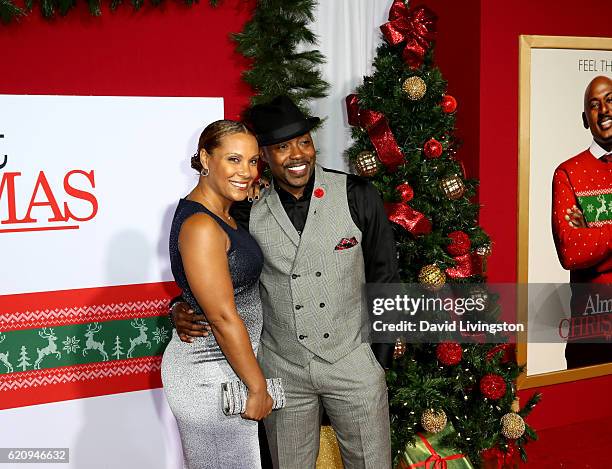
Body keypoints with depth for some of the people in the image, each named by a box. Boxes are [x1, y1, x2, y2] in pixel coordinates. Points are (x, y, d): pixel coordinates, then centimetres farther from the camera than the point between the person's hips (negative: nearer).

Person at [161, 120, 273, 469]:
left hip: (220, 363, 9)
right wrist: (258, 387, -16)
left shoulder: (222, 214, 7)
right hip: (209, 377, -9)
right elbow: (224, 318, -22)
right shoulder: (201, 226, -22)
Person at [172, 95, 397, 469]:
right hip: (283, 372, 1)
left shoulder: (357, 196, -7)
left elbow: (384, 274, 1)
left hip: (353, 364, -1)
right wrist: (184, 311, -11)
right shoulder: (250, 214, -4)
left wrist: (382, 353, 2)